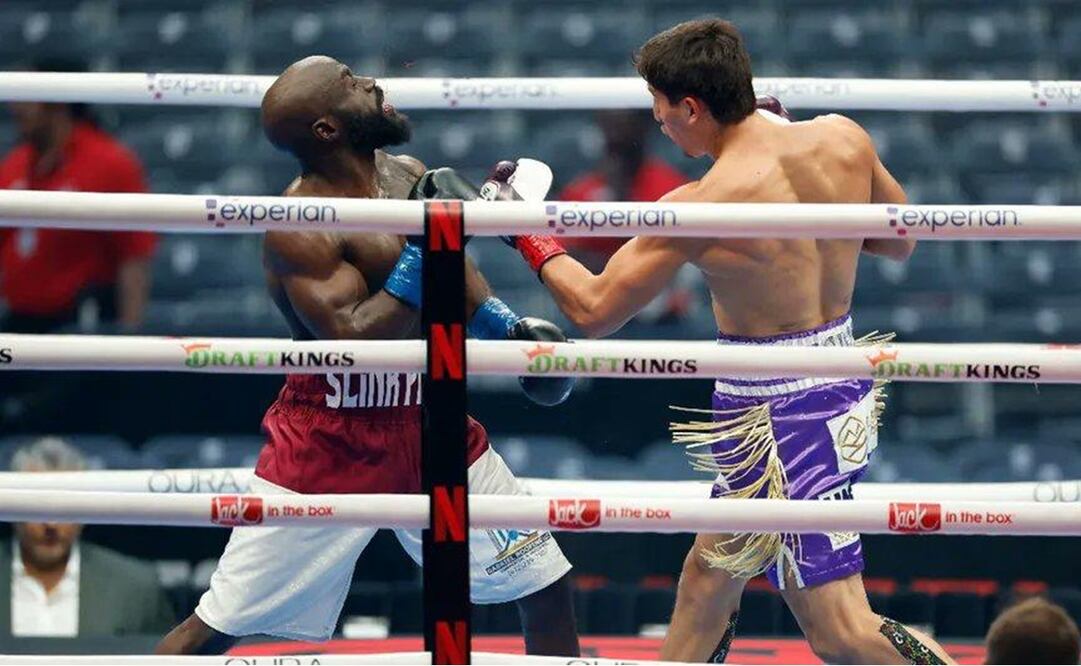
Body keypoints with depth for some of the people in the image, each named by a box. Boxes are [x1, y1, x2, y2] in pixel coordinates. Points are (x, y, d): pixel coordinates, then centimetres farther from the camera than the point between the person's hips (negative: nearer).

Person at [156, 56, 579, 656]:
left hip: (431, 427, 7)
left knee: (546, 586, 8)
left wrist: (510, 327, 5)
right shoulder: (302, 227, -21)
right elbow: (354, 339, -31)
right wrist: (426, 251, -29)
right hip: (332, 443, -7)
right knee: (219, 625, -3)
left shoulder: (411, 177, 2)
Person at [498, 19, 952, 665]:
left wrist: (530, 235, 8)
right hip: (843, 386, 8)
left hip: (776, 413, -8)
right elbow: (900, 243, 13)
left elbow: (594, 311, -9)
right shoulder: (843, 140, -5)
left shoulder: (696, 211, -20)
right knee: (712, 567, 26)